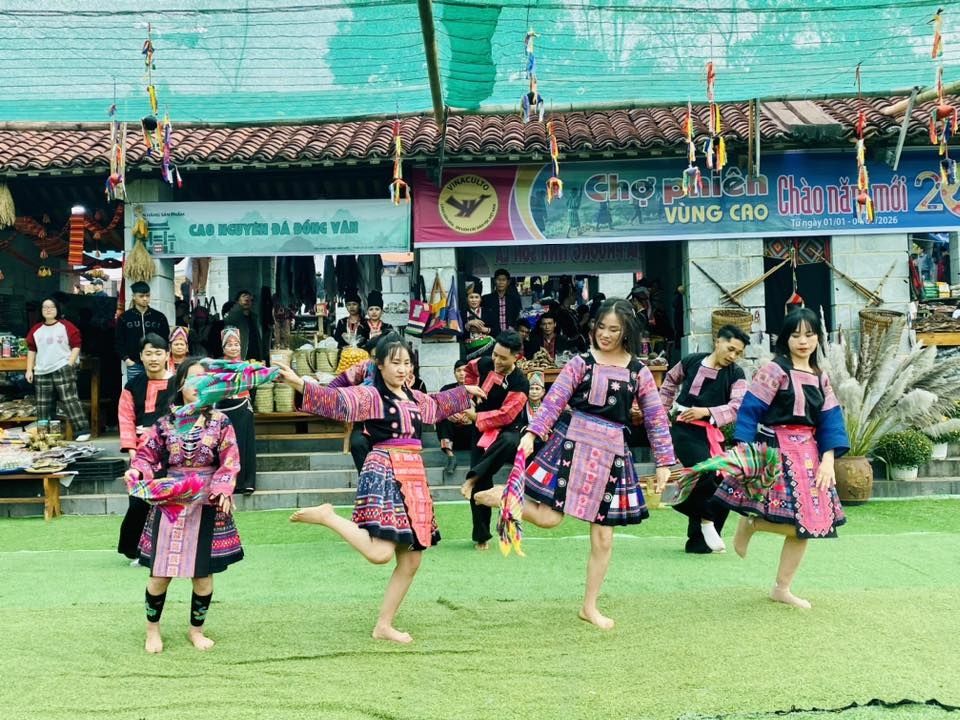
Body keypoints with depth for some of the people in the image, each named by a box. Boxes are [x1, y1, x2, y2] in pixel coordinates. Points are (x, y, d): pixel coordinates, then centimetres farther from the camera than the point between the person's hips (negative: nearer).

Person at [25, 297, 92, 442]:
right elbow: (31, 350, 17)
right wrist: (29, 370, 10)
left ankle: (83, 430, -10)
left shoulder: (66, 326, 0)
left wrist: (70, 364, -11)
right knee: (44, 405, 8)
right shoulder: (36, 329, 13)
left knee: (69, 399, -11)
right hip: (42, 372, 5)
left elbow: (76, 346, -2)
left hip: (62, 369, -5)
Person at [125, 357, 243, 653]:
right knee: (161, 571, 4)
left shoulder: (220, 422, -2)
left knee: (203, 573, 6)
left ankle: (196, 629, 27)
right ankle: (152, 629, 27)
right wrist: (137, 473, -14)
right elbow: (146, 454, 7)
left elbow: (230, 462, -6)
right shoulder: (166, 423, 1)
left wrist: (223, 489, -21)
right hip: (170, 504, 1)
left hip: (207, 506, -1)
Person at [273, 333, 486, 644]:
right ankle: (326, 516, -2)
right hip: (384, 475, -8)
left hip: (414, 479, 8)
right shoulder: (369, 395, -6)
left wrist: (465, 391, 51)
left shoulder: (415, 398, 17)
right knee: (380, 553, -23)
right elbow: (335, 400, -22)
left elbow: (439, 404, 39)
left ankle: (384, 626, 19)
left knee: (410, 561, 7)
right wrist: (298, 382, -38)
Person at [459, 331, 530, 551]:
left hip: (509, 431, -4)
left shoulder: (520, 383, -20)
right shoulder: (484, 364, -4)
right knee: (481, 486, 2)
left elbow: (505, 415, -23)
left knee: (509, 443, -43)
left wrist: (476, 417, -16)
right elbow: (470, 370, 21)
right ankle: (481, 536, 17)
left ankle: (472, 479, -29)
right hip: (482, 433, 4)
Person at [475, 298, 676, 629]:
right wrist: (532, 433, -20)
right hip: (571, 443, -2)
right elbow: (554, 400, -6)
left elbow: (656, 418, 9)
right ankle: (503, 496, 17)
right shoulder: (581, 363, 0)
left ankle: (590, 607, 23)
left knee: (603, 538, 6)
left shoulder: (639, 372, 5)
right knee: (548, 518, -12)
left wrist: (664, 462, 6)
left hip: (612, 453, 3)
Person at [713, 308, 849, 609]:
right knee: (795, 521, -16)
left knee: (808, 522, 6)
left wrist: (828, 459, -4)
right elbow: (750, 410, -11)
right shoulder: (774, 371, -7)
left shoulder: (820, 378, 12)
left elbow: (830, 420, 8)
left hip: (808, 453, 7)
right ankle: (749, 523, 12)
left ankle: (782, 588, 18)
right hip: (777, 449, -7)